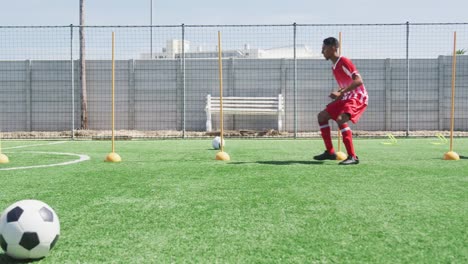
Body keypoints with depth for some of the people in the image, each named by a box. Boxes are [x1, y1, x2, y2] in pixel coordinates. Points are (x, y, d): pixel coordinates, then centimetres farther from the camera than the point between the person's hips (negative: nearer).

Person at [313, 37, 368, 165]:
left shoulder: (344, 62, -16)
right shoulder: (334, 67, 13)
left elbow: (358, 81, -26)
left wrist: (340, 93, -33)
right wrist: (338, 94, 9)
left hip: (358, 98, -10)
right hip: (346, 98, 10)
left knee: (340, 119, -32)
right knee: (322, 116, 9)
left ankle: (352, 157, -27)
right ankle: (330, 152, 14)